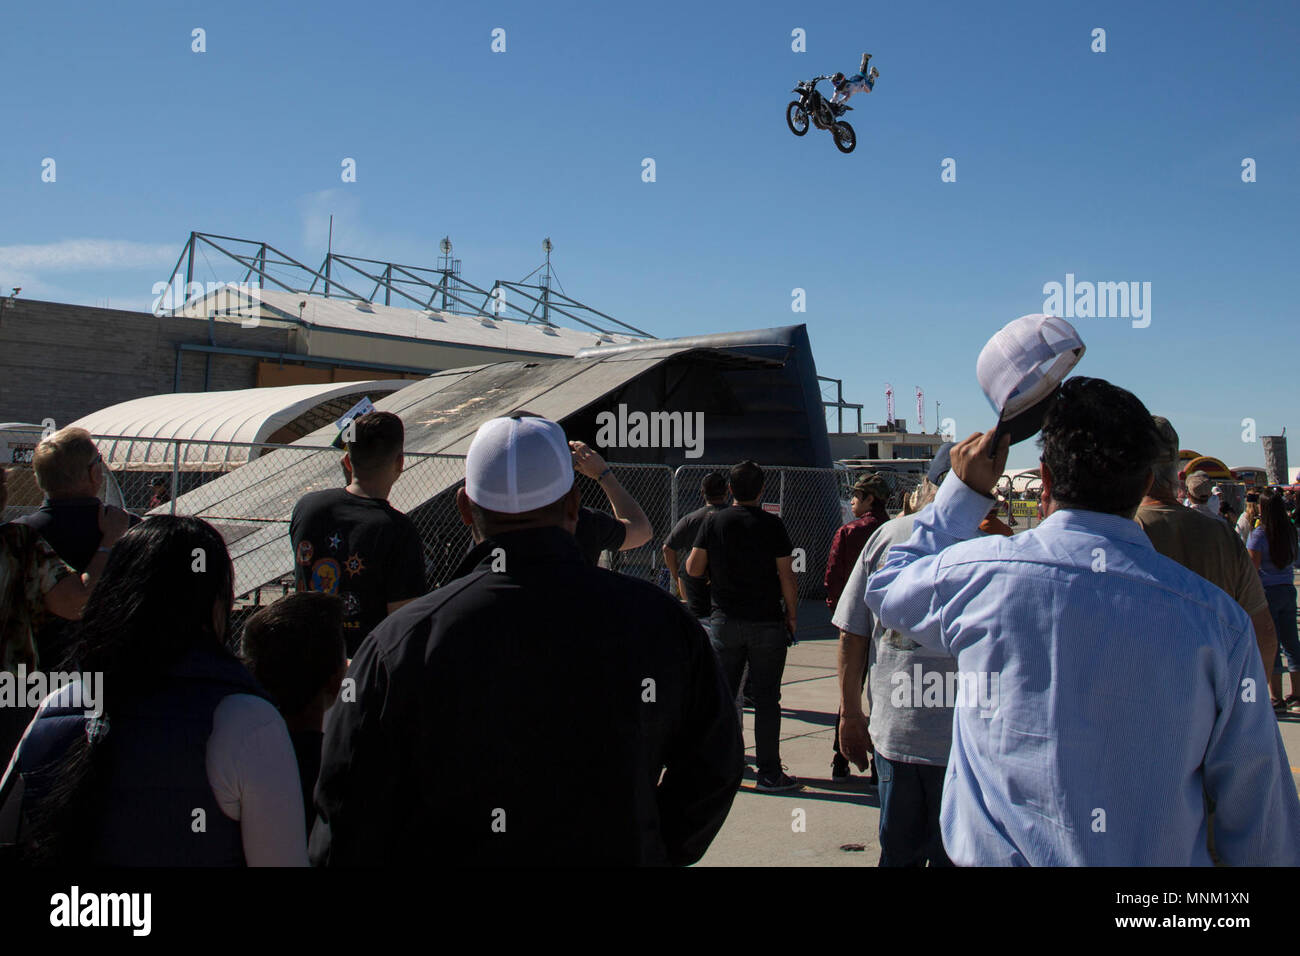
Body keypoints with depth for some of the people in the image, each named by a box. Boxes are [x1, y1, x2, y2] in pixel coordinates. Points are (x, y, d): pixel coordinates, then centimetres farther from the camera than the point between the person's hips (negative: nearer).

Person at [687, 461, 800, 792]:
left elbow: (693, 569, 0)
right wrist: (792, 614, 5)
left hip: (724, 622, 2)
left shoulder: (713, 522, -1)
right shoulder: (771, 524, -7)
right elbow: (786, 575, -6)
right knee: (766, 699, 4)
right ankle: (769, 772, 8)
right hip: (767, 622, -2)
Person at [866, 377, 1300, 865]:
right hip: (1162, 855, 1)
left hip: (998, 851, -1)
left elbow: (886, 587, 8)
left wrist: (964, 489, 13)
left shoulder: (976, 573, -15)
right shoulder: (1218, 618, -13)